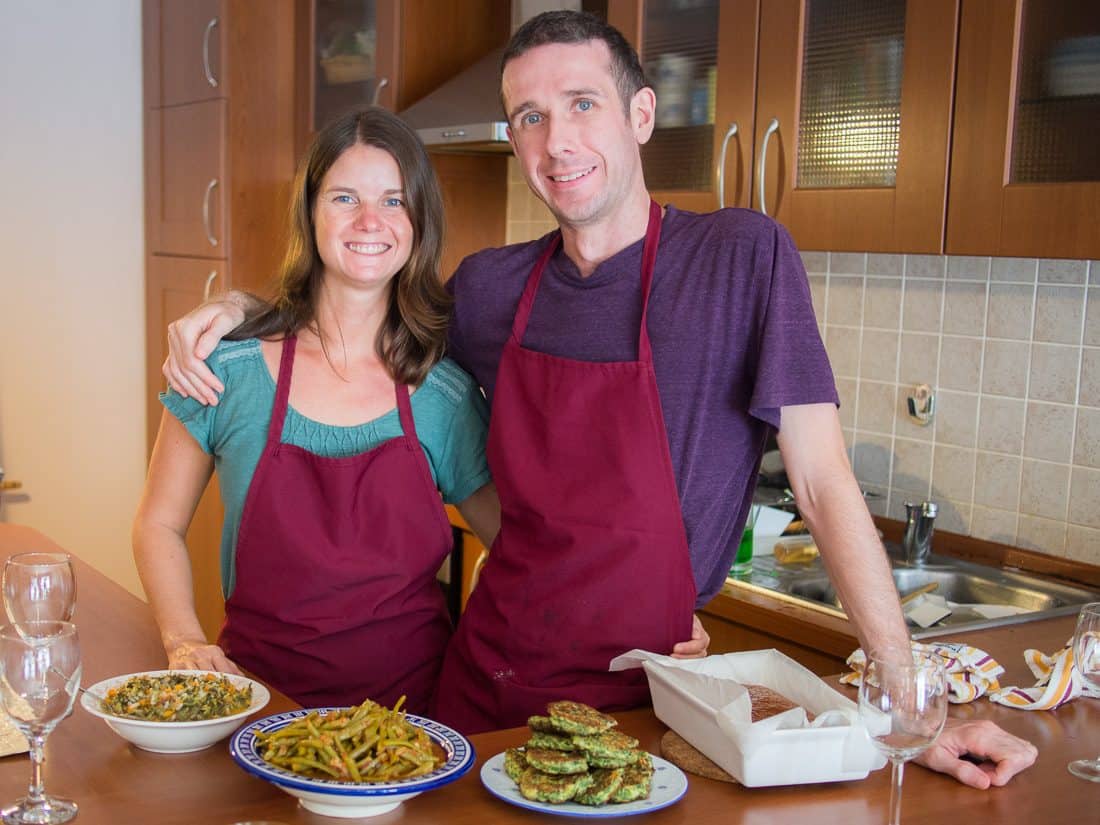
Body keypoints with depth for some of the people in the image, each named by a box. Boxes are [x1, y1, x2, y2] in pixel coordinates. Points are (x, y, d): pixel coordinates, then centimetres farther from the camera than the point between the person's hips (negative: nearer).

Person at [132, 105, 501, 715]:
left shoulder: (446, 394, 1)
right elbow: (159, 525, 8)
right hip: (261, 683, 1)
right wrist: (184, 642, -6)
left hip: (413, 692, 0)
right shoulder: (228, 367, -1)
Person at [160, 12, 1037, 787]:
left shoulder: (742, 258, -12)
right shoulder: (490, 287, 0)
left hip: (636, 697, -4)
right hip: (486, 676, 4)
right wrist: (239, 309, 1)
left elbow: (824, 485, -13)